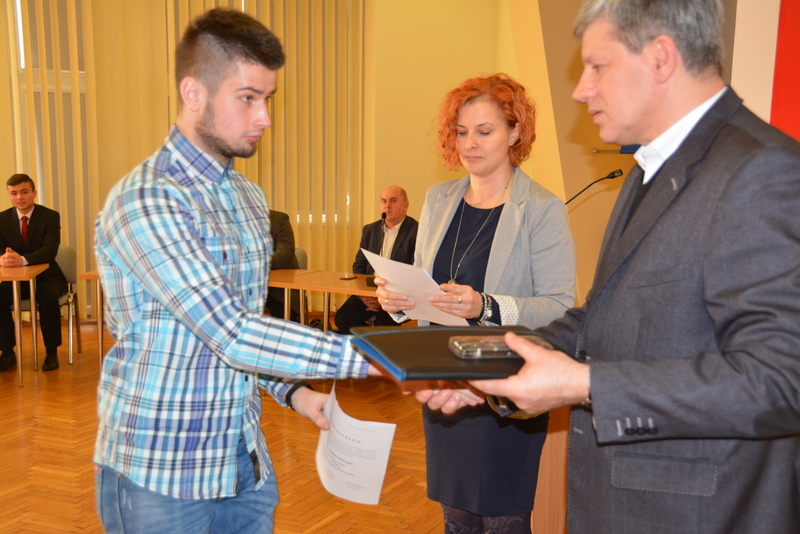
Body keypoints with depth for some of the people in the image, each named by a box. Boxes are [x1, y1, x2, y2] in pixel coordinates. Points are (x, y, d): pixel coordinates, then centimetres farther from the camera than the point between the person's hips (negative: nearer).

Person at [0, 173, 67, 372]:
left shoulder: (50, 216, -7)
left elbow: (50, 251, -20)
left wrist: (22, 260, -39)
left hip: (45, 277, -3)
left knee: (48, 298, -33)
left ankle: (51, 353, -16)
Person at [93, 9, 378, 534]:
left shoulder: (250, 199, 8)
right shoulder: (144, 202, -20)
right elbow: (232, 334, -28)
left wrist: (292, 391, 2)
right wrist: (373, 357, -28)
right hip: (160, 476, -7)